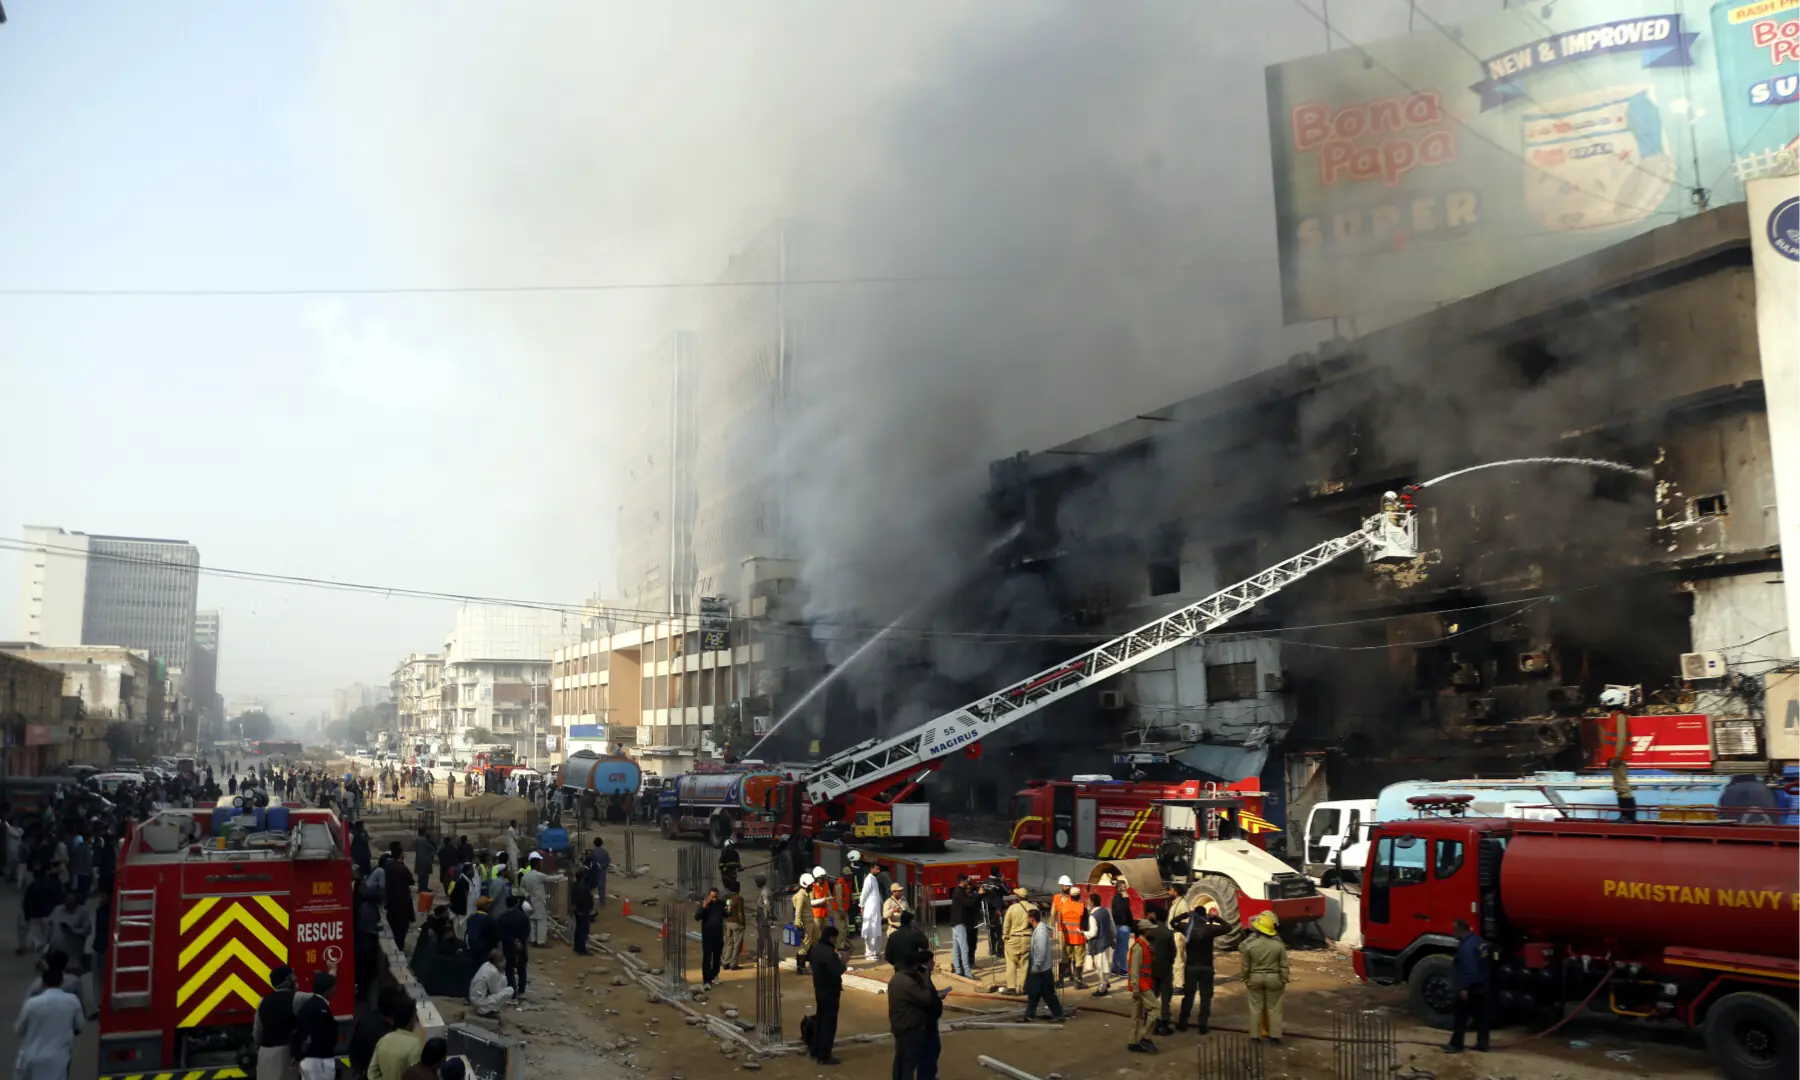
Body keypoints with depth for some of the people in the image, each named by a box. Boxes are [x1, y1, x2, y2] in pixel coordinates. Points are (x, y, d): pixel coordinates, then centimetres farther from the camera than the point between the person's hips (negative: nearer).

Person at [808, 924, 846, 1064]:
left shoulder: (816, 949, 5)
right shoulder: (829, 953, -25)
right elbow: (837, 972, -30)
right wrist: (841, 962, -11)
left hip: (819, 990, 9)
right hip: (830, 992, -9)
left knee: (819, 1020, 19)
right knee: (829, 1023, -1)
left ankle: (815, 1051, 27)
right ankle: (824, 1056, 3)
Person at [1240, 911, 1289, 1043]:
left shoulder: (1249, 944, -11)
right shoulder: (1278, 944, -10)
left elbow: (1246, 966, -4)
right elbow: (1284, 966, -6)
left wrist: (1246, 982, 8)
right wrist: (1284, 983, 4)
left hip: (1255, 978, 0)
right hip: (1274, 978, 0)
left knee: (1256, 1009, 10)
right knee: (1274, 1009, 10)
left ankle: (1255, 1036, 15)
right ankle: (1274, 1036, 14)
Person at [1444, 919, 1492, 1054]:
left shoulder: (1467, 946, -22)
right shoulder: (1479, 941, 10)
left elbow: (1469, 969, -27)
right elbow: (1484, 963, 20)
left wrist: (1464, 988, -25)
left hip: (1470, 987, -10)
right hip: (1482, 985, 10)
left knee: (1460, 1016, -1)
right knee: (1481, 1016, 12)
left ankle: (1456, 1044, 3)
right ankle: (1482, 1044, 16)